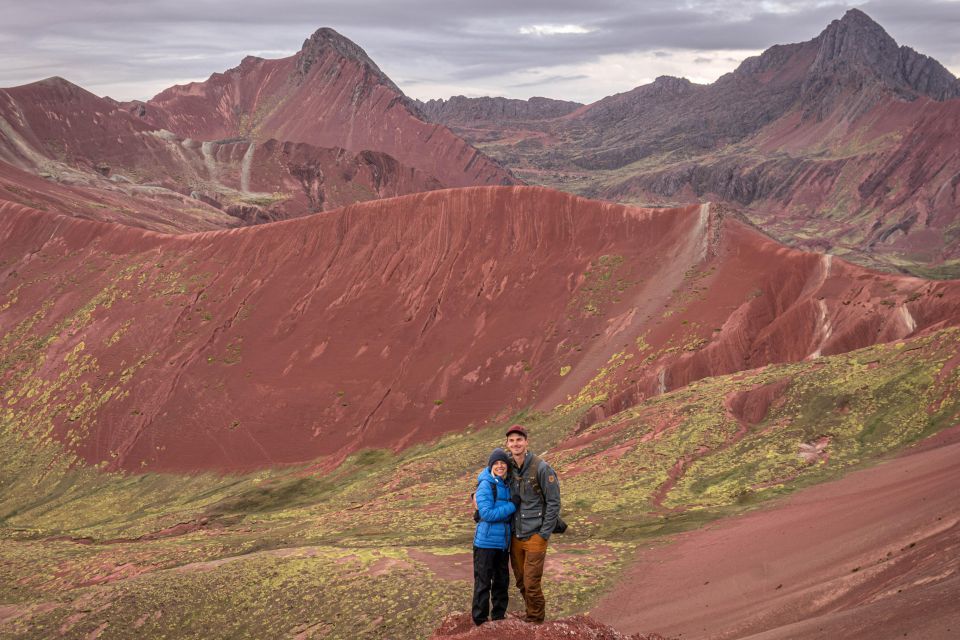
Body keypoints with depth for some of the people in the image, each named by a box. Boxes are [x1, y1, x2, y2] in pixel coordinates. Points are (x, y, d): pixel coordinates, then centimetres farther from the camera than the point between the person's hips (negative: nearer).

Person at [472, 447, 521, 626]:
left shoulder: (508, 485, 8)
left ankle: (498, 618, 27)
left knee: (502, 582, 15)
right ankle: (480, 622, 8)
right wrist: (512, 506, -18)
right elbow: (486, 513, -19)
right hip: (486, 542, -7)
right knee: (483, 583, 0)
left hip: (503, 542, 7)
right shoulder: (485, 485, -12)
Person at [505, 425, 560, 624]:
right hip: (515, 536, 5)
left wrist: (544, 534, -12)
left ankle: (537, 621, 17)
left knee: (531, 584, -4)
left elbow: (554, 502, -11)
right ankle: (531, 615, 33)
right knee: (521, 582, 13)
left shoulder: (541, 468, -14)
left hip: (535, 536, -5)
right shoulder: (509, 467, 2)